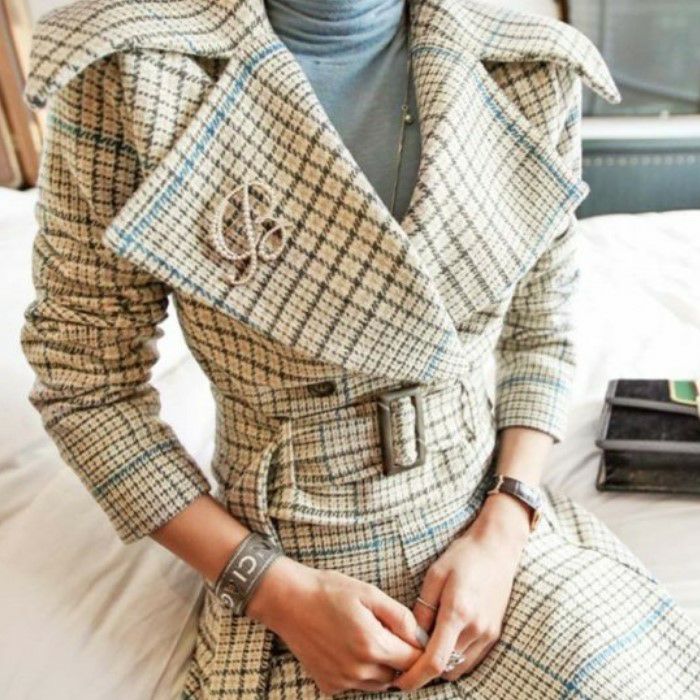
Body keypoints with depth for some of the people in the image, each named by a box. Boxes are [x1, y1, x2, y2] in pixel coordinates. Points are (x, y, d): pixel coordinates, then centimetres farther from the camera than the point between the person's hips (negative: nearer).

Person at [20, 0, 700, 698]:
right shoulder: (128, 67, -13)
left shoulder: (533, 70, -5)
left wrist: (501, 533, -7)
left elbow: (540, 331, 5)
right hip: (290, 561, -2)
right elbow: (84, 380, -8)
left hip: (492, 519, 3)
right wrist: (281, 592, -11)